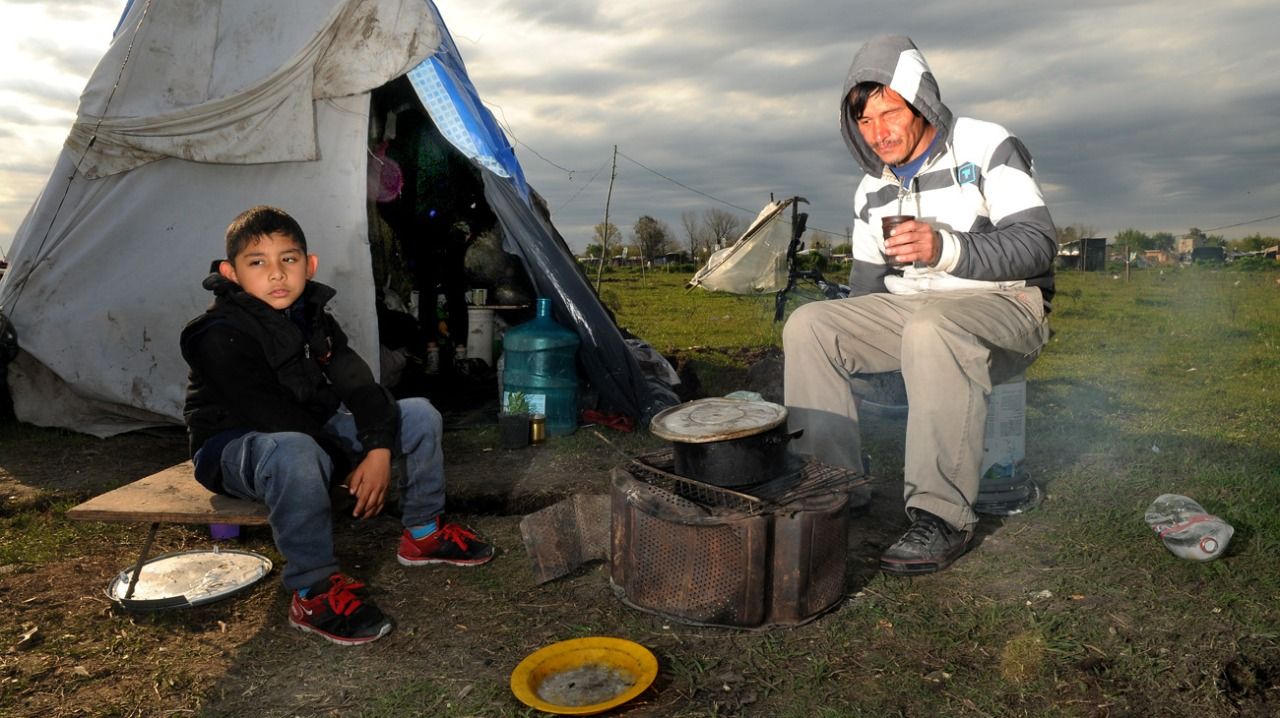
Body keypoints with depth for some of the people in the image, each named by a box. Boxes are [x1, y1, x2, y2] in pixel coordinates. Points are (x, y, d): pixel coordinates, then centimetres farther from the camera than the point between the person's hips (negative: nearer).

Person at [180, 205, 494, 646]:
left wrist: (379, 449, -24)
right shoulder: (220, 337, -23)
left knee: (418, 415, 0)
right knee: (294, 452, -44)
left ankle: (423, 532, 15)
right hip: (235, 447, -7)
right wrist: (347, 472, -24)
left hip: (314, 431, 8)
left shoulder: (312, 316, -1)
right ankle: (313, 592, -30)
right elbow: (273, 417, -28)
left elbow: (357, 386, -9)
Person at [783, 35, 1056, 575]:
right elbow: (867, 283, 18)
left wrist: (947, 248, -32)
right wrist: (846, 344, 3)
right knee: (807, 325, -15)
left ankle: (943, 516, -32)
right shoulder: (872, 191, 12)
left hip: (1003, 307, -6)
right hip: (909, 309, 6)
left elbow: (1037, 244, -16)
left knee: (933, 329, -40)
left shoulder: (987, 146, -5)